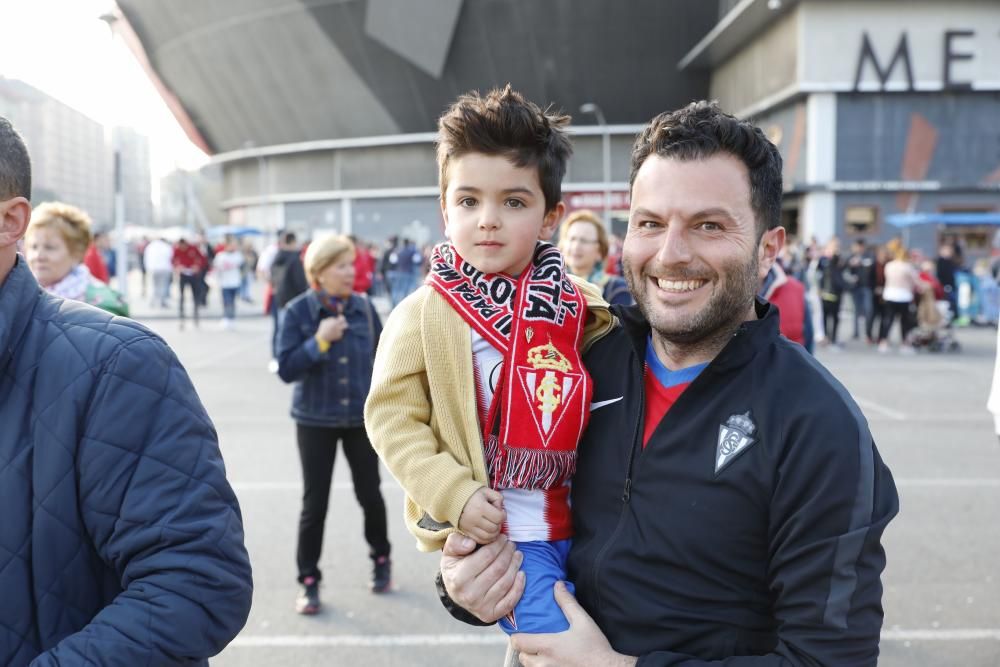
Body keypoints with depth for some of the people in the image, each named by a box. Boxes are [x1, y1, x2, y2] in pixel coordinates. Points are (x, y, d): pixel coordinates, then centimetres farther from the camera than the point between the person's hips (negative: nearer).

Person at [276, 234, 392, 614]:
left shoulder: (364, 308, -3)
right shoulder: (298, 312, -11)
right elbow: (286, 369, -14)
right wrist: (319, 342, -26)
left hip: (362, 418, 2)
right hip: (315, 421, -2)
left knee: (369, 494, 12)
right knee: (315, 504, 3)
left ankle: (381, 559, 36)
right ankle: (310, 583, 17)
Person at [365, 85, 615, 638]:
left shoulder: (580, 308, 2)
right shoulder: (425, 313, -7)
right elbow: (392, 416, -7)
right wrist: (454, 495, -15)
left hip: (578, 524, 5)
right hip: (495, 529, -4)